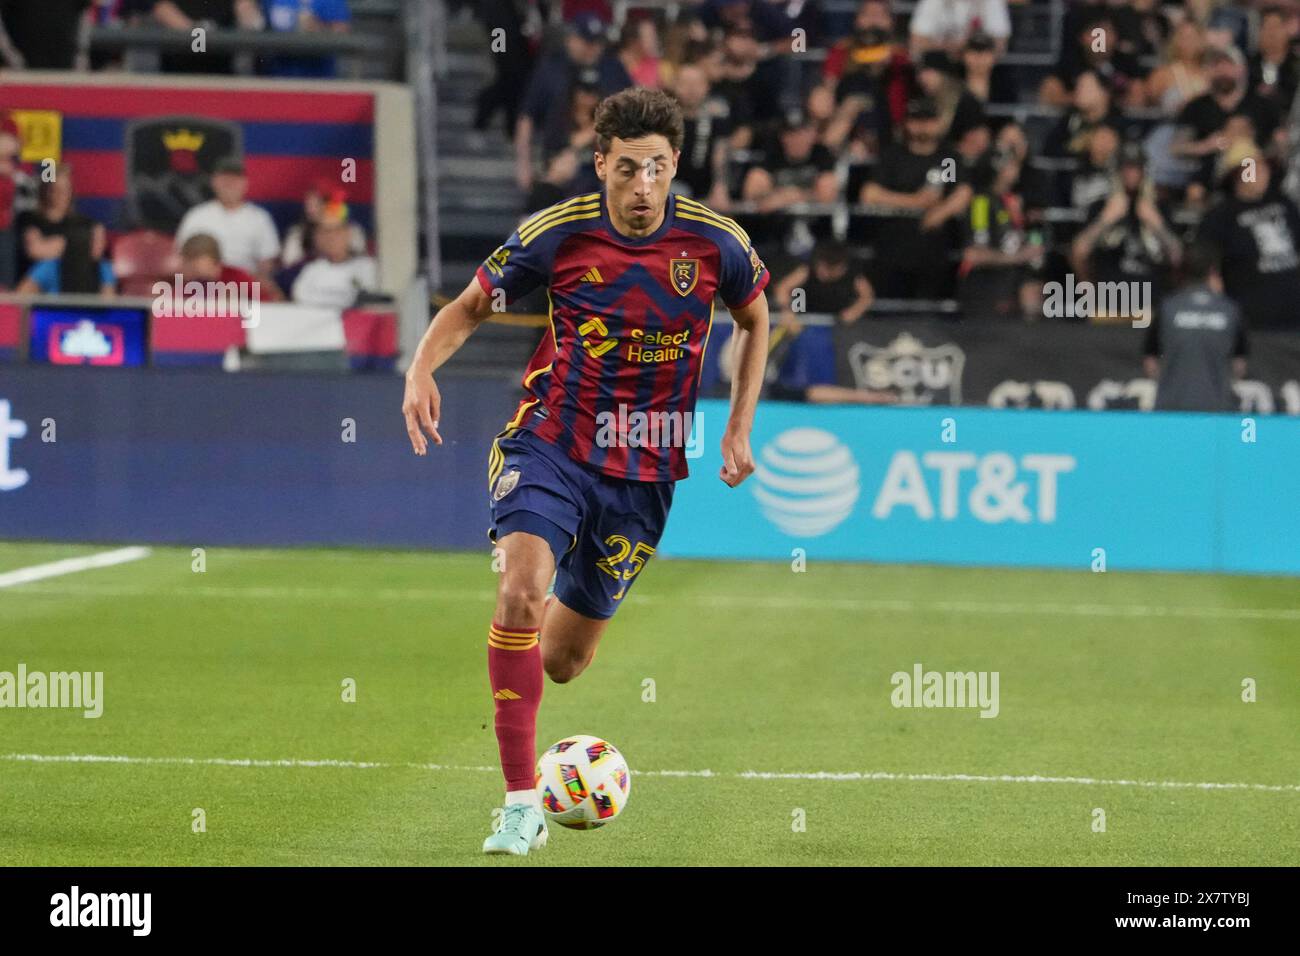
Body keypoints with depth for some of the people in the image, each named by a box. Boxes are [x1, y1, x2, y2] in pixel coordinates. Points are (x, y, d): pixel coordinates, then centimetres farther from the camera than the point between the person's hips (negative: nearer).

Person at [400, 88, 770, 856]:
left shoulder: (717, 243, -7)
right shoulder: (555, 234, -10)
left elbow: (755, 320, 14)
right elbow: (470, 307, 3)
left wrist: (741, 429, 7)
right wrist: (423, 368, -17)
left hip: (643, 473, 2)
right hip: (551, 445, -2)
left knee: (563, 661, 7)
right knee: (522, 588, -29)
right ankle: (522, 807, -24)